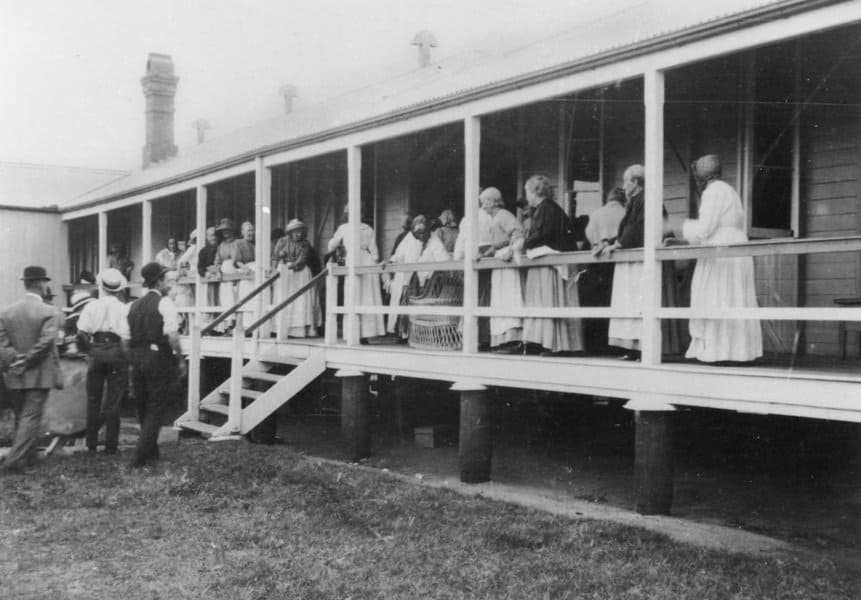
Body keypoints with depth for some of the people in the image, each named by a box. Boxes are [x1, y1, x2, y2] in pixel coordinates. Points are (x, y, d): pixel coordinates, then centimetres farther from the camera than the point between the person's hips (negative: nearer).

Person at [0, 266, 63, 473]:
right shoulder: (49, 312, -11)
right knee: (31, 418, 0)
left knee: (21, 417, 18)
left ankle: (28, 457, 29)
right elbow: (45, 342, -20)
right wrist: (27, 361, -10)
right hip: (39, 376, -5)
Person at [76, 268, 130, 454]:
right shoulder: (124, 309, -4)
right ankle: (110, 444, 7)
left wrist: (91, 344, 12)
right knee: (113, 401, 5)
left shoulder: (91, 306, 2)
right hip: (116, 351, -2)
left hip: (96, 350, 2)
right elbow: (125, 338, -10)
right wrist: (126, 358, 0)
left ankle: (91, 443, 19)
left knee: (93, 399, 13)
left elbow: (81, 331, -4)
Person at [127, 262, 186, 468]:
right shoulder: (164, 303, -9)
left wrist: (133, 362, 19)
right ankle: (139, 456, -3)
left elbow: (128, 337, 12)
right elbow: (172, 335, -17)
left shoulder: (134, 305, 11)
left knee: (143, 407, 17)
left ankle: (151, 452, 30)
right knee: (156, 409, 1)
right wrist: (180, 359, -9)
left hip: (137, 358, 7)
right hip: (160, 359, -7)